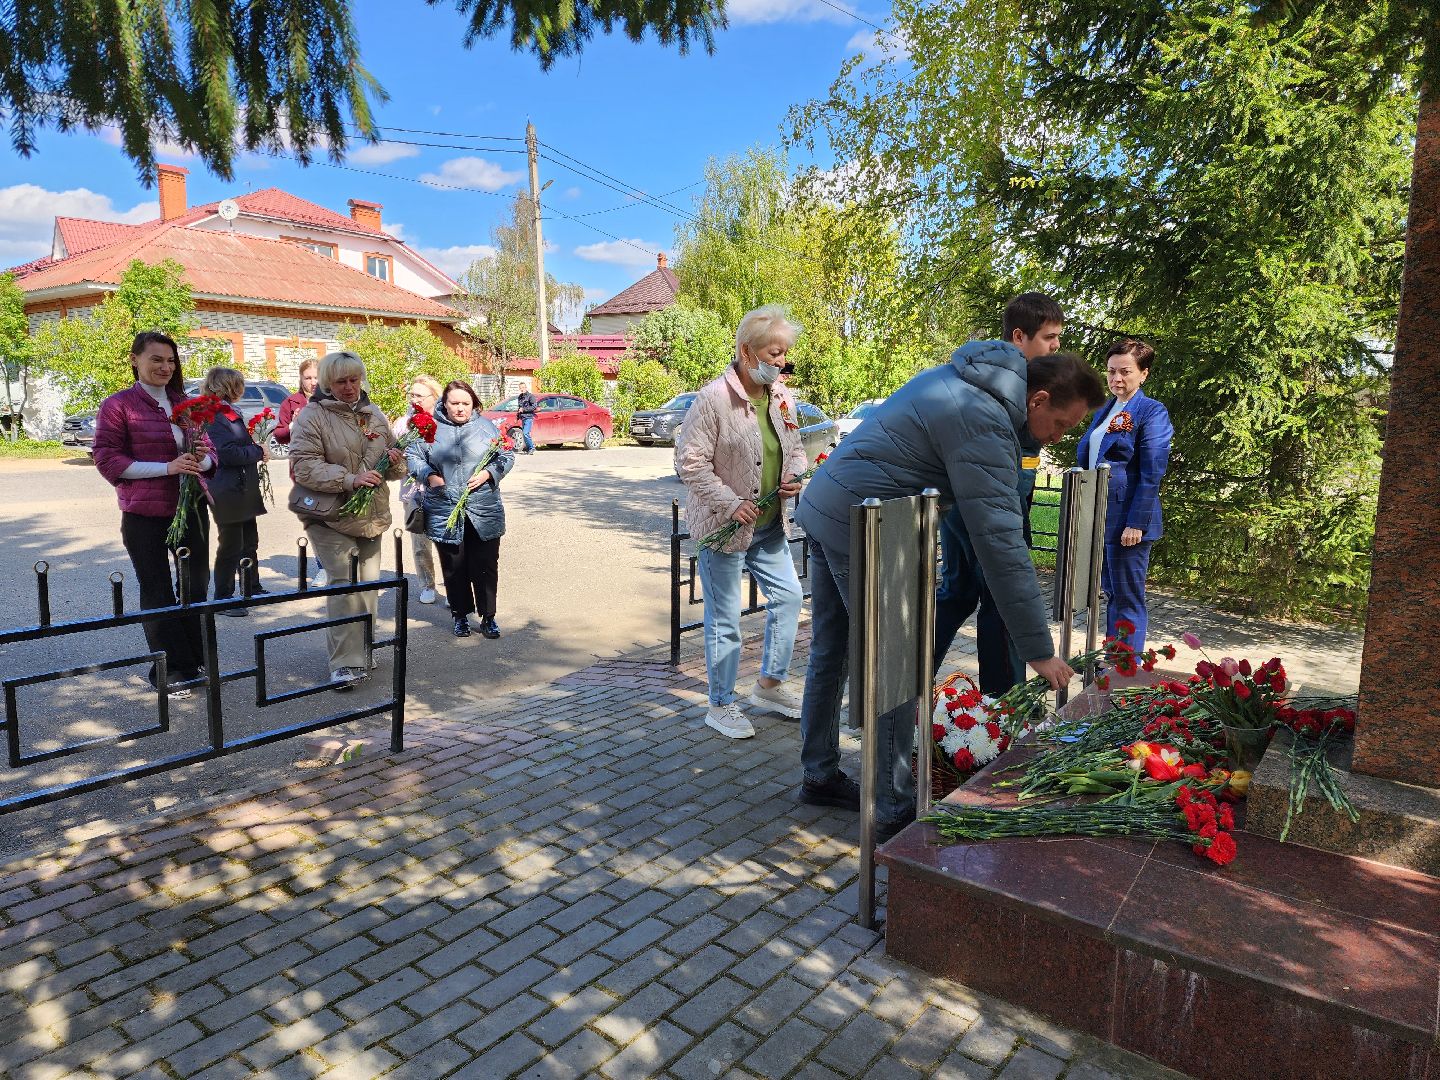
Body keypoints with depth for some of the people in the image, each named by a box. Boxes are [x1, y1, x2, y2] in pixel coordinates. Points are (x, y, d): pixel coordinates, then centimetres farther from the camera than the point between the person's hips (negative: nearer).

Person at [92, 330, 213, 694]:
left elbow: (208, 449, 15)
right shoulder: (117, 405, -4)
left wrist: (201, 460, -10)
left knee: (196, 585, 13)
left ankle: (195, 661, 29)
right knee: (157, 593, 6)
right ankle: (170, 670, 16)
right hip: (144, 514, -4)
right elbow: (107, 460, -8)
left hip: (191, 508, 5)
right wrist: (167, 467, -19)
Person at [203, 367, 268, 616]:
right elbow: (228, 453, -24)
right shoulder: (212, 417, -16)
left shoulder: (230, 413, 15)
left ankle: (252, 590, 30)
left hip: (244, 490, 10)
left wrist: (256, 448, 7)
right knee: (230, 547, -1)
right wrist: (259, 452, -13)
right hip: (228, 492, -10)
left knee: (249, 543, 18)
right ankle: (223, 599, 10)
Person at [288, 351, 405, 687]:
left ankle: (361, 653, 25)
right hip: (331, 518, -6)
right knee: (343, 585, -15)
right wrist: (348, 480, -26)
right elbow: (303, 465, -16)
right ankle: (345, 663, -11)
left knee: (368, 586, 11)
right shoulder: (312, 415, -6)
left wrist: (395, 462, -4)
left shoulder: (375, 416, 12)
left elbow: (393, 470, 20)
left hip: (372, 517, 6)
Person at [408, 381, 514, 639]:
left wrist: (488, 473, -9)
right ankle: (460, 615, 25)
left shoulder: (487, 427, 4)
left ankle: (488, 617, 17)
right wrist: (428, 476, -10)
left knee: (486, 567, 4)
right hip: (444, 513, 0)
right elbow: (413, 456, 8)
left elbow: (507, 456, 8)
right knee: (454, 568, 10)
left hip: (484, 513, 0)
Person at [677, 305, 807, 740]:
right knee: (725, 618, 2)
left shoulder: (782, 397, 5)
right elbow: (691, 462, -17)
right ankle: (720, 705, 19)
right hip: (724, 524, -7)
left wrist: (794, 474, -4)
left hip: (769, 525, 8)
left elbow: (795, 448, 17)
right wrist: (730, 503, -23)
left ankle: (769, 686, 32)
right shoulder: (713, 398, -17)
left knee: (788, 597, 14)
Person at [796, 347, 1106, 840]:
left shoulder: (962, 376, 12)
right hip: (862, 527, -10)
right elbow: (1001, 544, -21)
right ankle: (893, 810, 10)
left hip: (821, 505, 10)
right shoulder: (985, 424, -19)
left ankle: (820, 775, 30)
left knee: (830, 653, 17)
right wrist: (1039, 649, -16)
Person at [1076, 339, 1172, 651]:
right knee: (1111, 593, 16)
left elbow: (1152, 475, -14)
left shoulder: (1152, 412, -8)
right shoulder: (1105, 411, 15)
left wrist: (1136, 523, -19)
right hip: (1099, 518, 8)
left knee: (1128, 600, 0)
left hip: (1127, 521, -8)